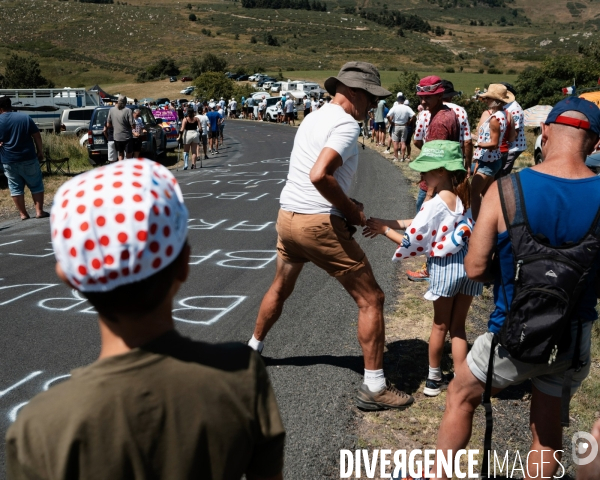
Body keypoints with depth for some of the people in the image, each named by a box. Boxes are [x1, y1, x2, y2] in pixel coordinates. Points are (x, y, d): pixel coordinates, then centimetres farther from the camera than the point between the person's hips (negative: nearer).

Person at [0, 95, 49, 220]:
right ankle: (39, 211, 6)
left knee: (15, 187, 9)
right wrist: (40, 152, 6)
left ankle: (23, 214, 10)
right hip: (28, 158, 0)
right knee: (36, 185, 9)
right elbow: (37, 137, 0)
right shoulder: (25, 117, 0)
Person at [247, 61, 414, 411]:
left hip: (287, 217, 9)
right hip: (319, 224, -9)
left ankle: (254, 348, 47)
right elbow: (319, 175, -28)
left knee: (281, 287, 30)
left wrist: (347, 206, 11)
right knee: (371, 299, -1)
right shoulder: (346, 125, -13)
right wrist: (351, 210, -15)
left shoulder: (313, 118, 16)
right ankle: (374, 388, 2)